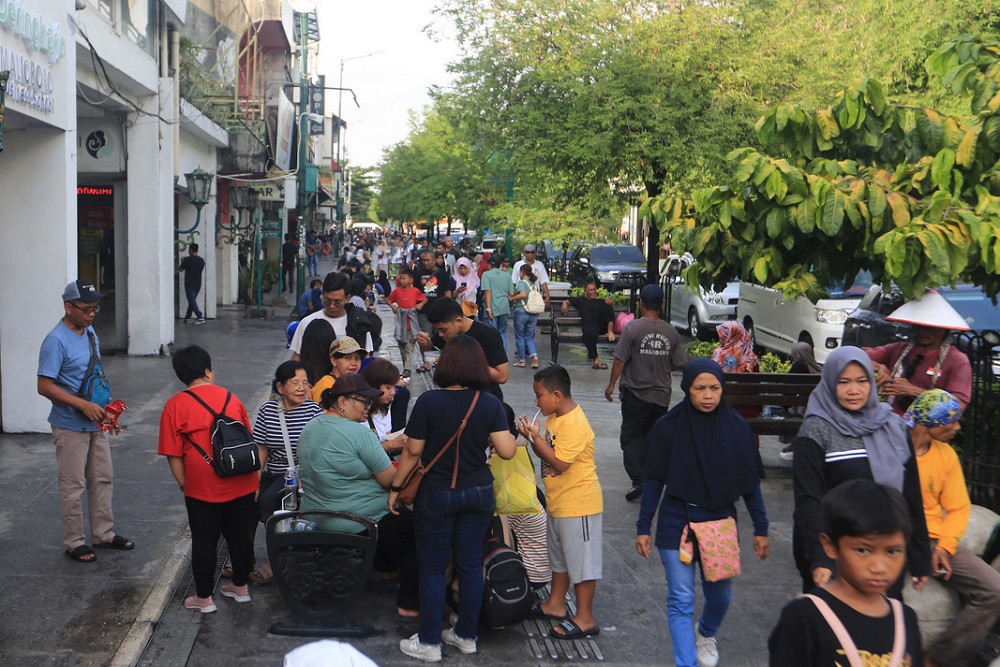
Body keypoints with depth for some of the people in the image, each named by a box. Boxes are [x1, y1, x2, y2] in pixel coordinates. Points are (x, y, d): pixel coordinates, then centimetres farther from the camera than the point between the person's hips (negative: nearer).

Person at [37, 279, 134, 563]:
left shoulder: (91, 333, 6)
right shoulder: (56, 341, -19)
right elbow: (45, 386, -22)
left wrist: (105, 404, 8)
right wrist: (83, 405, -25)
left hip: (96, 422, 8)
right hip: (70, 426, -8)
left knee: (103, 479, 15)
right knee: (73, 485, 2)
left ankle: (103, 533, 28)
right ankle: (74, 542, 14)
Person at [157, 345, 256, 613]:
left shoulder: (175, 406, -6)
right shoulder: (231, 398, 5)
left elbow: (173, 454, -7)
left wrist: (185, 485, 4)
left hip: (203, 488, -4)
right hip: (241, 484, 4)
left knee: (204, 541, 8)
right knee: (239, 535, 17)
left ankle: (204, 598, 18)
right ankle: (241, 587, 30)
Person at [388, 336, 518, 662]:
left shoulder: (428, 401, -14)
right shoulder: (490, 404, -7)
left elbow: (412, 452, -11)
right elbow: (507, 451, -10)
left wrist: (394, 488, 1)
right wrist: (508, 434, 11)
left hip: (436, 494, -3)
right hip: (478, 494, 3)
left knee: (433, 568, 7)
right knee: (471, 564, 13)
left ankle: (429, 642, 15)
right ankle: (466, 635, 25)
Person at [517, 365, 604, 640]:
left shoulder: (574, 425, -25)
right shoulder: (555, 418, 6)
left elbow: (559, 462, -28)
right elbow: (547, 452, 13)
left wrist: (535, 437, -25)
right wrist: (532, 435, -4)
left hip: (578, 505, -10)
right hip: (559, 502, 10)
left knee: (581, 561, 0)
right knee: (560, 556, 23)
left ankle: (584, 619, 9)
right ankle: (556, 604, 37)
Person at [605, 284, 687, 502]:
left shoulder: (632, 328, -14)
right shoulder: (671, 332, -2)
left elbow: (620, 360, -13)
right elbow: (680, 364, 2)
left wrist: (611, 384, 0)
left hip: (635, 394, -4)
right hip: (662, 395, 4)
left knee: (630, 437, 5)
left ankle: (638, 480, -7)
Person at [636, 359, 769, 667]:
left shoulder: (736, 427, -4)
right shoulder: (668, 427, -8)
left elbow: (750, 483, 3)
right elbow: (654, 480, -2)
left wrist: (761, 529, 3)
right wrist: (643, 527, -2)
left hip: (720, 523, 2)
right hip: (676, 524, -2)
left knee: (720, 595, 15)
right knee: (681, 600, -2)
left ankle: (706, 634, 47)